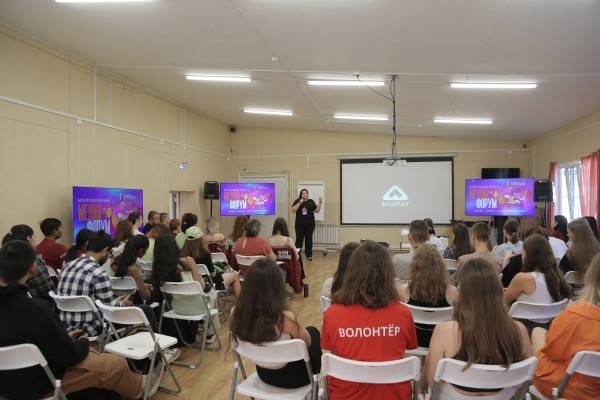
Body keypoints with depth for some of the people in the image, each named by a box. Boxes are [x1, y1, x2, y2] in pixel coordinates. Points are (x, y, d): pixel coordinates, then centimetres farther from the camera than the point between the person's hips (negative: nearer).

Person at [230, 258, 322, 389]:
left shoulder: (235, 313, -23)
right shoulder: (286, 319, -36)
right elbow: (307, 342, -14)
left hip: (263, 374, 4)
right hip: (290, 377, -4)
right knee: (313, 332, 25)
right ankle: (314, 377, 49)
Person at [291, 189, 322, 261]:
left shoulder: (311, 201, 7)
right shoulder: (297, 201, 4)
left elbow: (317, 211, 6)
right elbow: (293, 210, -9)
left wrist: (320, 204, -8)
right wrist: (300, 203, -16)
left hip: (309, 224, 1)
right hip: (299, 224, -1)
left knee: (309, 239, 5)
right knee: (299, 239, 1)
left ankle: (309, 255, 11)